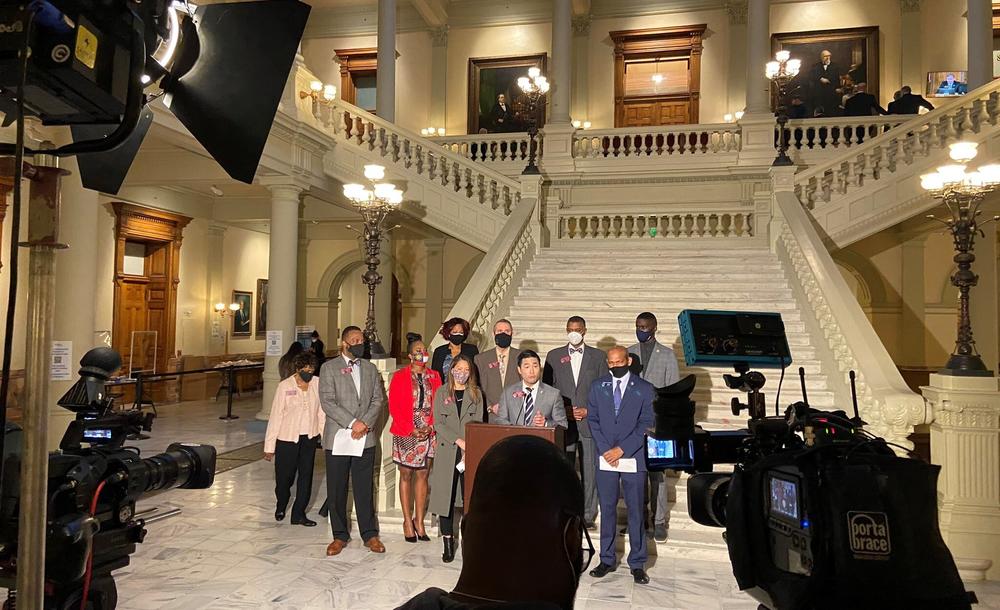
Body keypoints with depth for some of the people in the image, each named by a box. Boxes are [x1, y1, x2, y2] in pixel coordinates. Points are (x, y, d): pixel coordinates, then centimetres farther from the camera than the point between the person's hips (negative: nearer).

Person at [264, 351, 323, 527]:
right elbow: (275, 416, -6)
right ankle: (281, 506, 36)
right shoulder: (284, 386, -8)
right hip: (287, 438, -2)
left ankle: (298, 514, 18)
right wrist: (269, 446, -6)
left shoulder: (317, 383, -1)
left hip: (310, 438, 3)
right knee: (285, 476, 6)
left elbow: (321, 411, 3)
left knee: (306, 476, 6)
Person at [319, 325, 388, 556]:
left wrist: (365, 423, -10)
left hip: (366, 438, 2)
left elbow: (378, 400, 6)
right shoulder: (329, 368, -1)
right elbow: (327, 402, -10)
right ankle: (340, 535, 19)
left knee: (365, 489, 7)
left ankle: (369, 534, 17)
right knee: (336, 490, 6)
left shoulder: (370, 368, 12)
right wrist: (352, 423, -16)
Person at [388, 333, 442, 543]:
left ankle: (419, 521, 15)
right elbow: (394, 407, -5)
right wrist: (411, 430, -12)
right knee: (406, 475, 5)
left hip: (428, 433, 3)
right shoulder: (399, 377, -1)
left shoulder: (434, 377, 8)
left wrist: (430, 427, -7)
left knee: (422, 475, 7)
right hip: (406, 433, -3)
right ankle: (407, 521, 14)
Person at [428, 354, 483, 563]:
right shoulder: (441, 393, 8)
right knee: (445, 495, -1)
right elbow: (438, 423, 1)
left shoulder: (476, 393, 10)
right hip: (447, 451, 0)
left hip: (471, 451, 0)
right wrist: (458, 441, -11)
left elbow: (478, 424, 3)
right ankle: (448, 543, 7)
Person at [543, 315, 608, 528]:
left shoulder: (598, 356, 7)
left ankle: (588, 514, 12)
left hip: (590, 422, 0)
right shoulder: (554, 356, 9)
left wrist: (588, 411, -6)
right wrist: (564, 410, -4)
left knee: (590, 469, 1)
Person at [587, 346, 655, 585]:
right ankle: (607, 559, 20)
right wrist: (605, 449, -6)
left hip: (633, 459, -2)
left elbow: (646, 424, -4)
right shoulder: (597, 387, 9)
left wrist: (622, 449, -10)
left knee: (635, 511, 4)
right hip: (605, 459, 2)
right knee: (607, 510, 8)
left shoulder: (645, 389, 1)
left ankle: (637, 563, 15)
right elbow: (593, 419, 5)